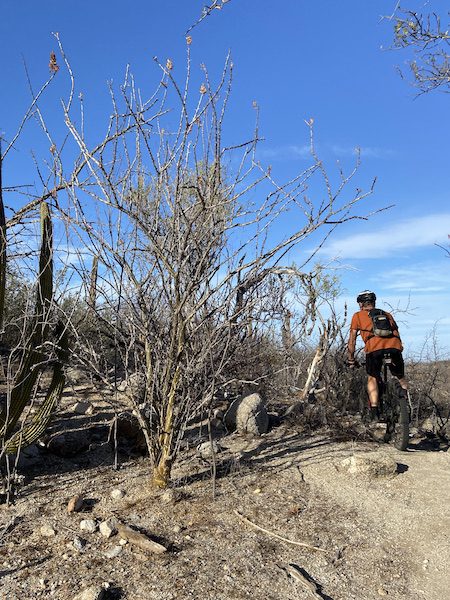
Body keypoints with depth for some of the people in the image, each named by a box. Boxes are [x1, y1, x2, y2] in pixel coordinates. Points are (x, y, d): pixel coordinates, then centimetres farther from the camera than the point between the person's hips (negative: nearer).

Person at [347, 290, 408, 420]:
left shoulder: (358, 315, 24)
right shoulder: (387, 314, 33)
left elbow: (352, 341, 23)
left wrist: (351, 360, 33)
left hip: (374, 347, -2)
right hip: (394, 346, 2)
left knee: (372, 378, 18)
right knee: (401, 378, 23)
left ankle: (374, 412, 7)